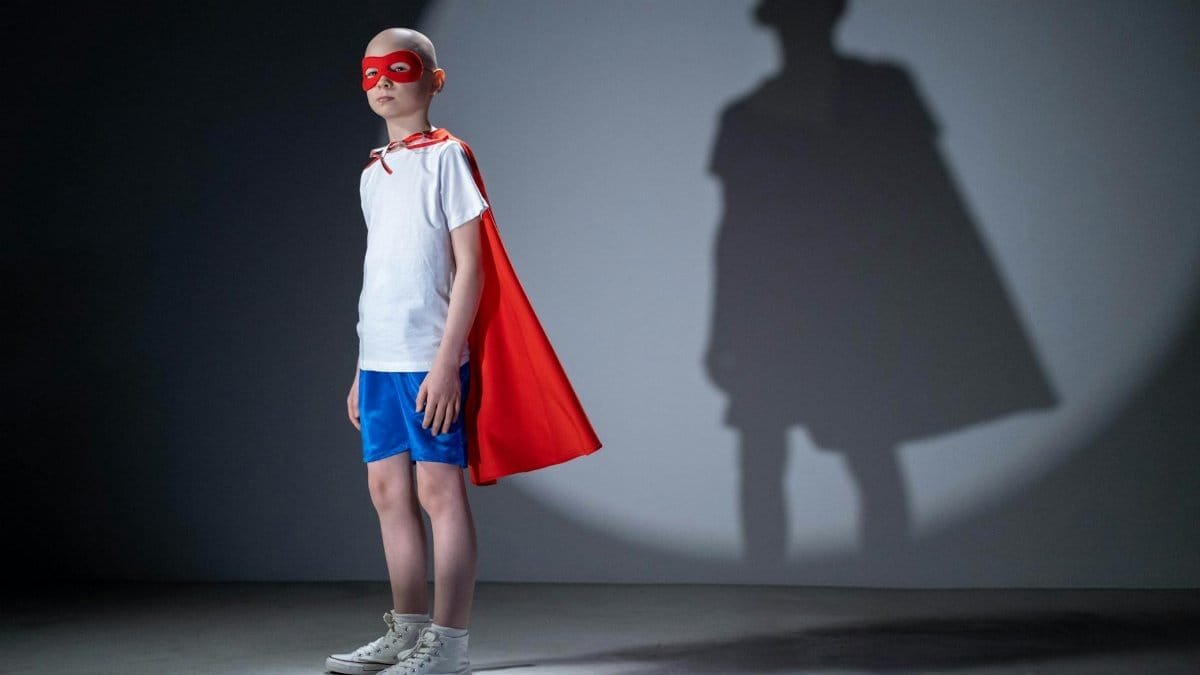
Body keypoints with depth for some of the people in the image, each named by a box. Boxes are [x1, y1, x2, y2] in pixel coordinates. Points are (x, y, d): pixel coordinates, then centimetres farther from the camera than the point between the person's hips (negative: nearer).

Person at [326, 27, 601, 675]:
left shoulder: (446, 156, -5)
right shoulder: (372, 173, 16)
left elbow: (471, 268, -9)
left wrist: (446, 361, -15)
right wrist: (362, 370, 16)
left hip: (430, 360, -7)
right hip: (378, 359, 7)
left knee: (438, 489, -4)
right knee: (387, 489, 9)